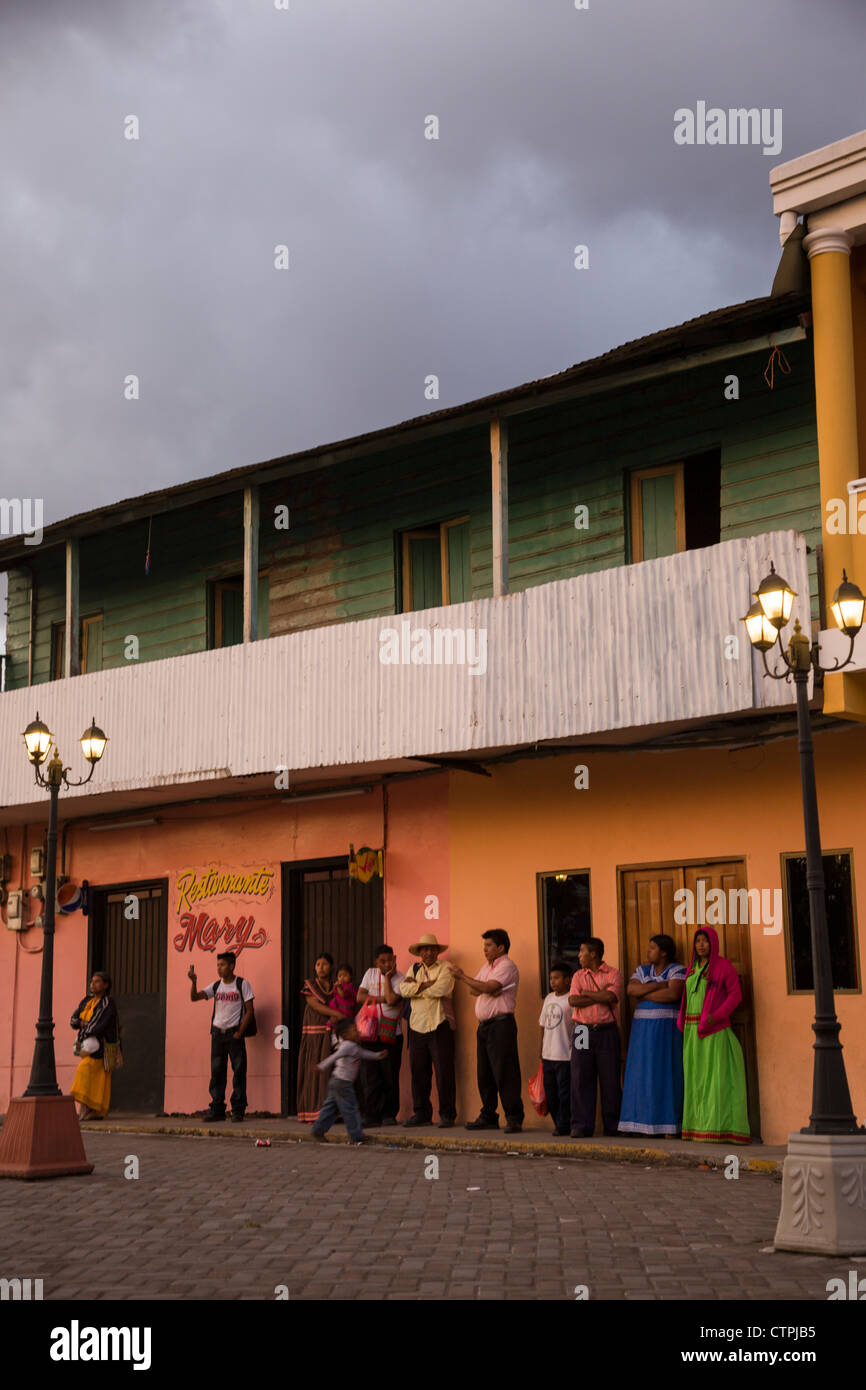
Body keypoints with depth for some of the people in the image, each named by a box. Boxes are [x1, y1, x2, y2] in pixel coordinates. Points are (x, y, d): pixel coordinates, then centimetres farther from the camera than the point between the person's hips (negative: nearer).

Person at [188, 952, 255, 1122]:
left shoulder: (242, 984, -1)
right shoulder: (216, 986, 11)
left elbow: (249, 1011, -3)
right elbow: (194, 997, 5)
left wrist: (239, 1032, -11)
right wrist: (194, 981, -12)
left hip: (234, 1033, -4)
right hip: (217, 1032, 4)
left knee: (238, 1071, -4)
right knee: (216, 1072, 3)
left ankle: (238, 1110, 1)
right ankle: (217, 1110, 7)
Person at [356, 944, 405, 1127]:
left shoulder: (399, 978, -3)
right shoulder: (370, 973, 10)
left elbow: (391, 1000, -18)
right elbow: (360, 997, 1)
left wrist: (387, 976, -10)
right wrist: (381, 999, -9)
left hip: (392, 1033, -3)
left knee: (390, 1075, -1)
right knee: (369, 1075, -2)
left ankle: (389, 1114, 10)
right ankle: (371, 1116, 1)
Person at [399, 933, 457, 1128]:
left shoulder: (445, 967, 2)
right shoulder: (414, 968, 16)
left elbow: (441, 989, -15)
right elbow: (404, 989, -1)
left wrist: (415, 986, -5)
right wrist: (426, 985, -11)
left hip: (439, 1025, -5)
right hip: (417, 1025, 5)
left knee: (444, 1071, -5)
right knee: (418, 1071, 7)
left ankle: (447, 1115, 2)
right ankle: (421, 1114, 17)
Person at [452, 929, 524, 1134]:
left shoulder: (507, 966, -9)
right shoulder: (487, 965, 20)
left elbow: (488, 988, -19)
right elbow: (474, 990, 16)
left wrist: (463, 977, -12)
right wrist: (479, 987, -7)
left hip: (501, 1024, -9)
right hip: (484, 1025, 9)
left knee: (504, 1073, -10)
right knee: (484, 1074, 10)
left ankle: (514, 1119, -8)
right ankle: (488, 1116, 18)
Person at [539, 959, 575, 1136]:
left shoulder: (570, 1000, -10)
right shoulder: (549, 998, 12)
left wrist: (574, 1051, -14)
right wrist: (541, 1050, 17)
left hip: (564, 1055, -7)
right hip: (548, 1055, 7)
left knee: (564, 1092, -2)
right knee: (550, 1093, 11)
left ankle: (564, 1125, 5)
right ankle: (558, 1123, 21)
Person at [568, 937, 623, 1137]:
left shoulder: (613, 974, 3)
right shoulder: (578, 976, 12)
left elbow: (611, 997, -15)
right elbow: (573, 1000, -3)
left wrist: (586, 993, -5)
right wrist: (600, 996, -8)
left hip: (606, 1031, -2)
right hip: (583, 1031, 3)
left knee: (610, 1079, 1)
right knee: (581, 1078, -1)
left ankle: (613, 1126, 11)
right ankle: (581, 1126, 3)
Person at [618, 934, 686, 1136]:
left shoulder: (677, 970, -3)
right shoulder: (642, 971, 12)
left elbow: (673, 994, -20)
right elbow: (631, 990, -5)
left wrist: (645, 995, -11)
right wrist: (659, 985, -13)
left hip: (668, 1028, -5)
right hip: (643, 1028, 5)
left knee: (667, 1074, -7)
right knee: (644, 1074, 0)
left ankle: (670, 1126, -5)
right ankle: (645, 1123, 1)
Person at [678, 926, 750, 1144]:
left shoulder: (723, 966, -3)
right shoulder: (693, 968, 16)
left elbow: (735, 994, -8)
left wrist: (718, 1015, -18)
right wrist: (683, 1022, 5)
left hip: (714, 1030, -7)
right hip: (692, 1031, 7)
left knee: (717, 1078, -9)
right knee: (696, 1079, 6)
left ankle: (718, 1129, -11)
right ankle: (699, 1126, 10)